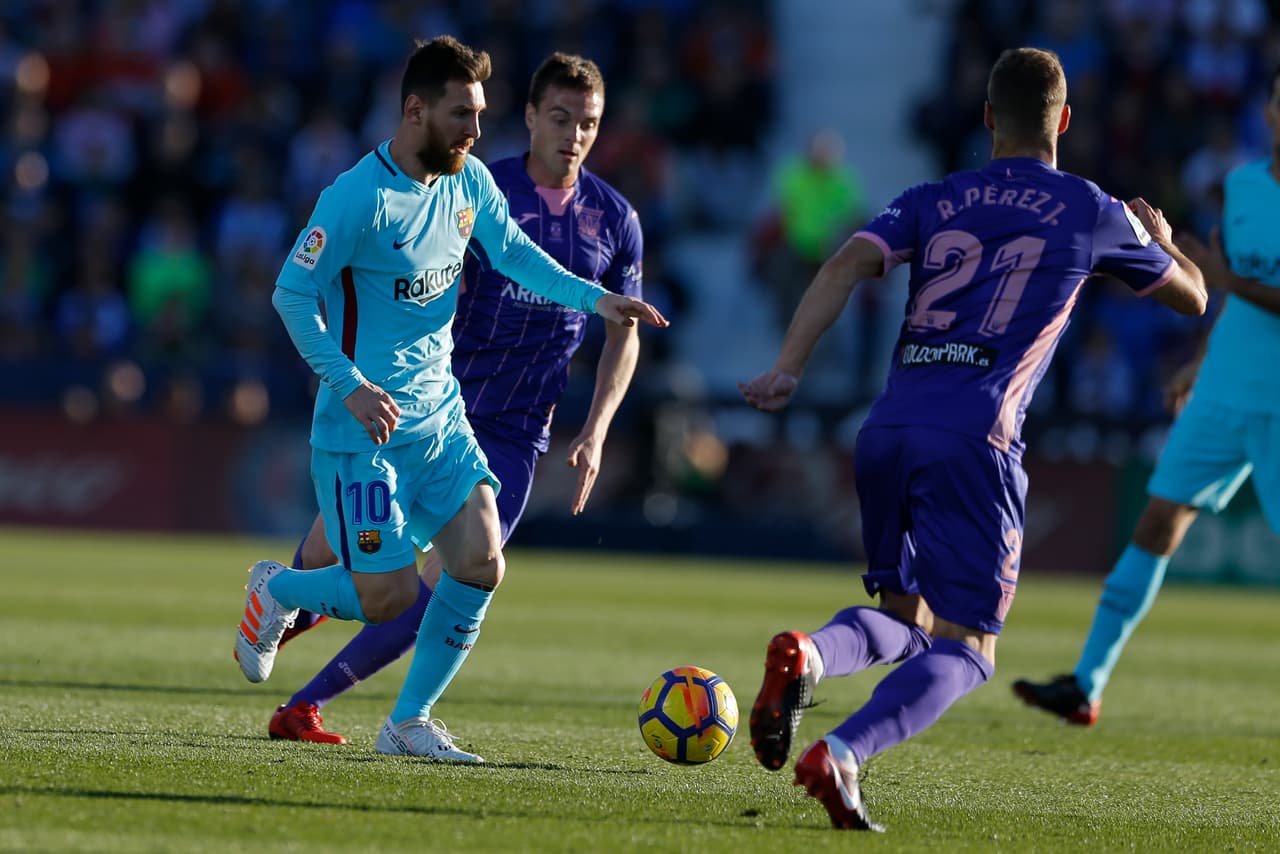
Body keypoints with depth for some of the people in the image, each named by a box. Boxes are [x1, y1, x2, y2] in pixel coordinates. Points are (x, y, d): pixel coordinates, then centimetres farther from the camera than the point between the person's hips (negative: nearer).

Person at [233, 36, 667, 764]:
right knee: (391, 595, -9)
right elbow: (292, 294, -17)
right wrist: (351, 386, -25)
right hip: (365, 426, -7)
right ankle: (277, 591, 23)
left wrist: (594, 298, 0)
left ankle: (410, 722, 9)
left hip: (441, 416, 7)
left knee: (481, 563, -6)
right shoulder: (359, 199, -20)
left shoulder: (469, 182, 1)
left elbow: (513, 252, 14)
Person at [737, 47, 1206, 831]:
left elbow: (849, 265, 0)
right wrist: (1160, 237, 47)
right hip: (975, 442, -4)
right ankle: (840, 754, -28)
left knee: (902, 617, 21)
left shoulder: (933, 202, 17)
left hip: (887, 434, 4)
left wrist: (787, 371, -6)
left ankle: (805, 654, -15)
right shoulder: (1093, 213, 12)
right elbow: (1192, 297, 26)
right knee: (963, 648, -2)